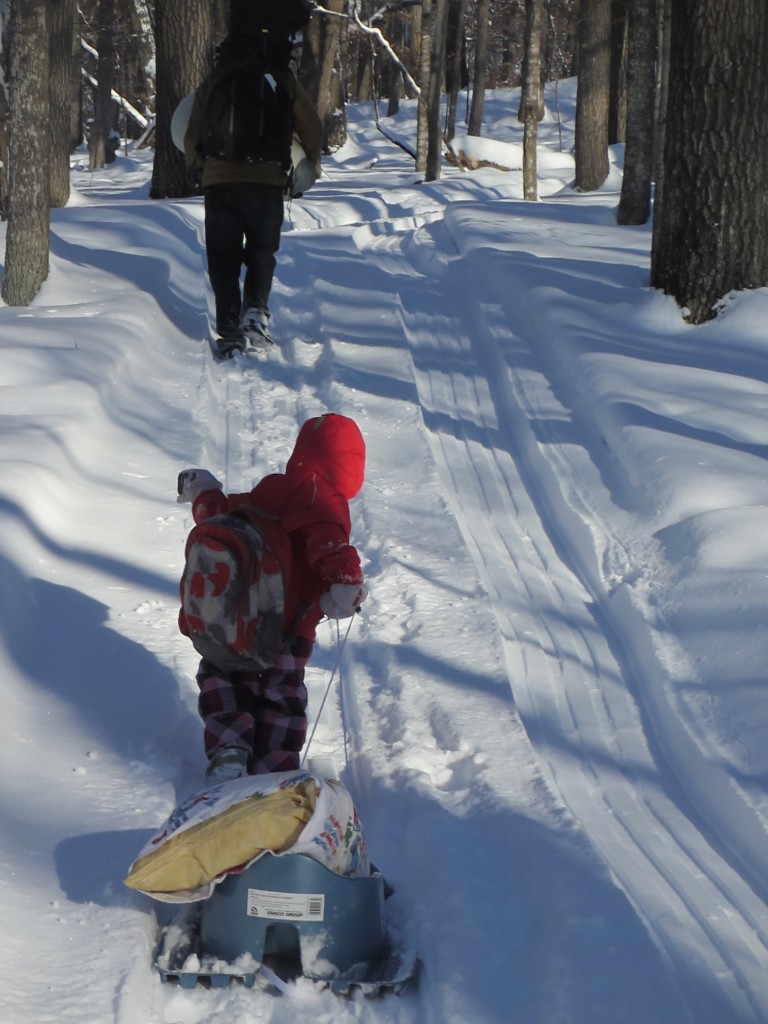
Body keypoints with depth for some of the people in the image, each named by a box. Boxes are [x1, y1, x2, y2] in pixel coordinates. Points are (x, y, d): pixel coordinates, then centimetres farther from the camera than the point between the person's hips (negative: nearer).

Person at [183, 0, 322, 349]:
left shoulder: (214, 80, 4)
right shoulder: (285, 79, 1)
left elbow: (193, 133, 8)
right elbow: (312, 129, 5)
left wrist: (196, 160, 29)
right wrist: (310, 164, 24)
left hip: (219, 179, 1)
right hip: (268, 180, -1)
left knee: (224, 256, 8)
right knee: (261, 252, 13)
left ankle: (229, 329, 0)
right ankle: (256, 309, -12)